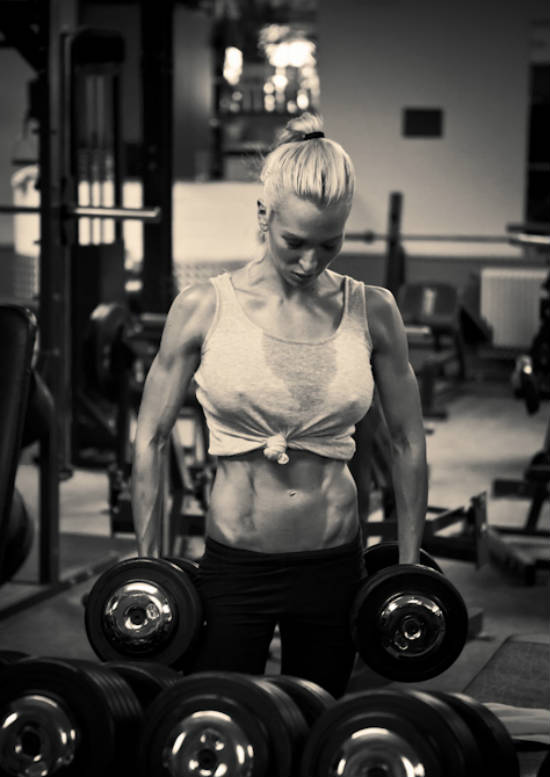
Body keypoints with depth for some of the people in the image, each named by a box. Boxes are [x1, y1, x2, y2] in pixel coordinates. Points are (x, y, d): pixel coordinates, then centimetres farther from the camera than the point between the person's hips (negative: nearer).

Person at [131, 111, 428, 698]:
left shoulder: (372, 312, -2)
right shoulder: (203, 309, -6)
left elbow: (408, 442, 6)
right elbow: (150, 438, 0)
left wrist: (409, 567, 6)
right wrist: (147, 562, 1)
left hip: (333, 565, 2)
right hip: (232, 565, -1)